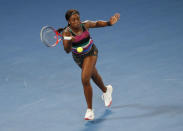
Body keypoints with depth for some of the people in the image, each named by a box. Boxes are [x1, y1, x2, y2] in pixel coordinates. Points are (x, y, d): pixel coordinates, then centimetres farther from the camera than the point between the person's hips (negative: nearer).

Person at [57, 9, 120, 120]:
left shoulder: (85, 25, -21)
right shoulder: (66, 32, -26)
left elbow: (97, 23, 1)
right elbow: (67, 50, -37)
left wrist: (109, 23, -15)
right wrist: (68, 40, -58)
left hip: (91, 53, -2)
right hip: (78, 57, 2)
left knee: (85, 80, -18)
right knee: (93, 75, 25)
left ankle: (90, 110, -6)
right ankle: (106, 90, 58)